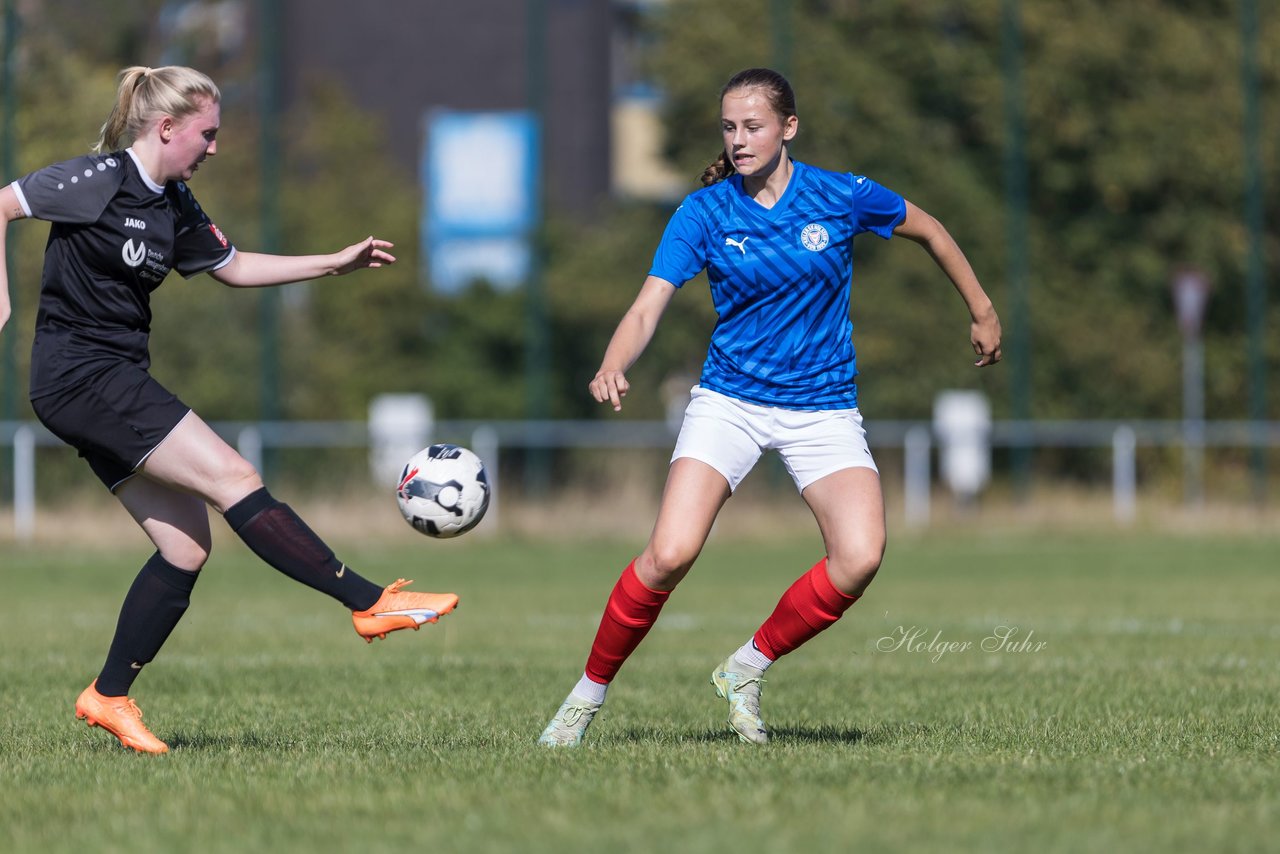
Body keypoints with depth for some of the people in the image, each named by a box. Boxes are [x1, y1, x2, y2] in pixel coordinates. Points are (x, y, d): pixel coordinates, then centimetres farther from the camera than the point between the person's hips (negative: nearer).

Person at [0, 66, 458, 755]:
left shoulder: (174, 205, 12)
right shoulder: (99, 181, -13)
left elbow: (234, 267, 24)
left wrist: (335, 263, 19)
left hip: (116, 383, 10)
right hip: (79, 376, -10)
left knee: (186, 547, 3)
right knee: (232, 478, -14)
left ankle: (108, 697, 9)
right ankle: (370, 602, -14)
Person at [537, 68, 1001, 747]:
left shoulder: (841, 197, -5)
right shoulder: (703, 212, -6)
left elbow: (927, 230, 13)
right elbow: (647, 308, -14)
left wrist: (981, 311, 20)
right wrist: (614, 366, -34)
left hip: (823, 406, 1)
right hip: (728, 402, -1)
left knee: (859, 559, -21)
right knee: (670, 555, -20)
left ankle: (747, 667, 2)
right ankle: (588, 694, -1)